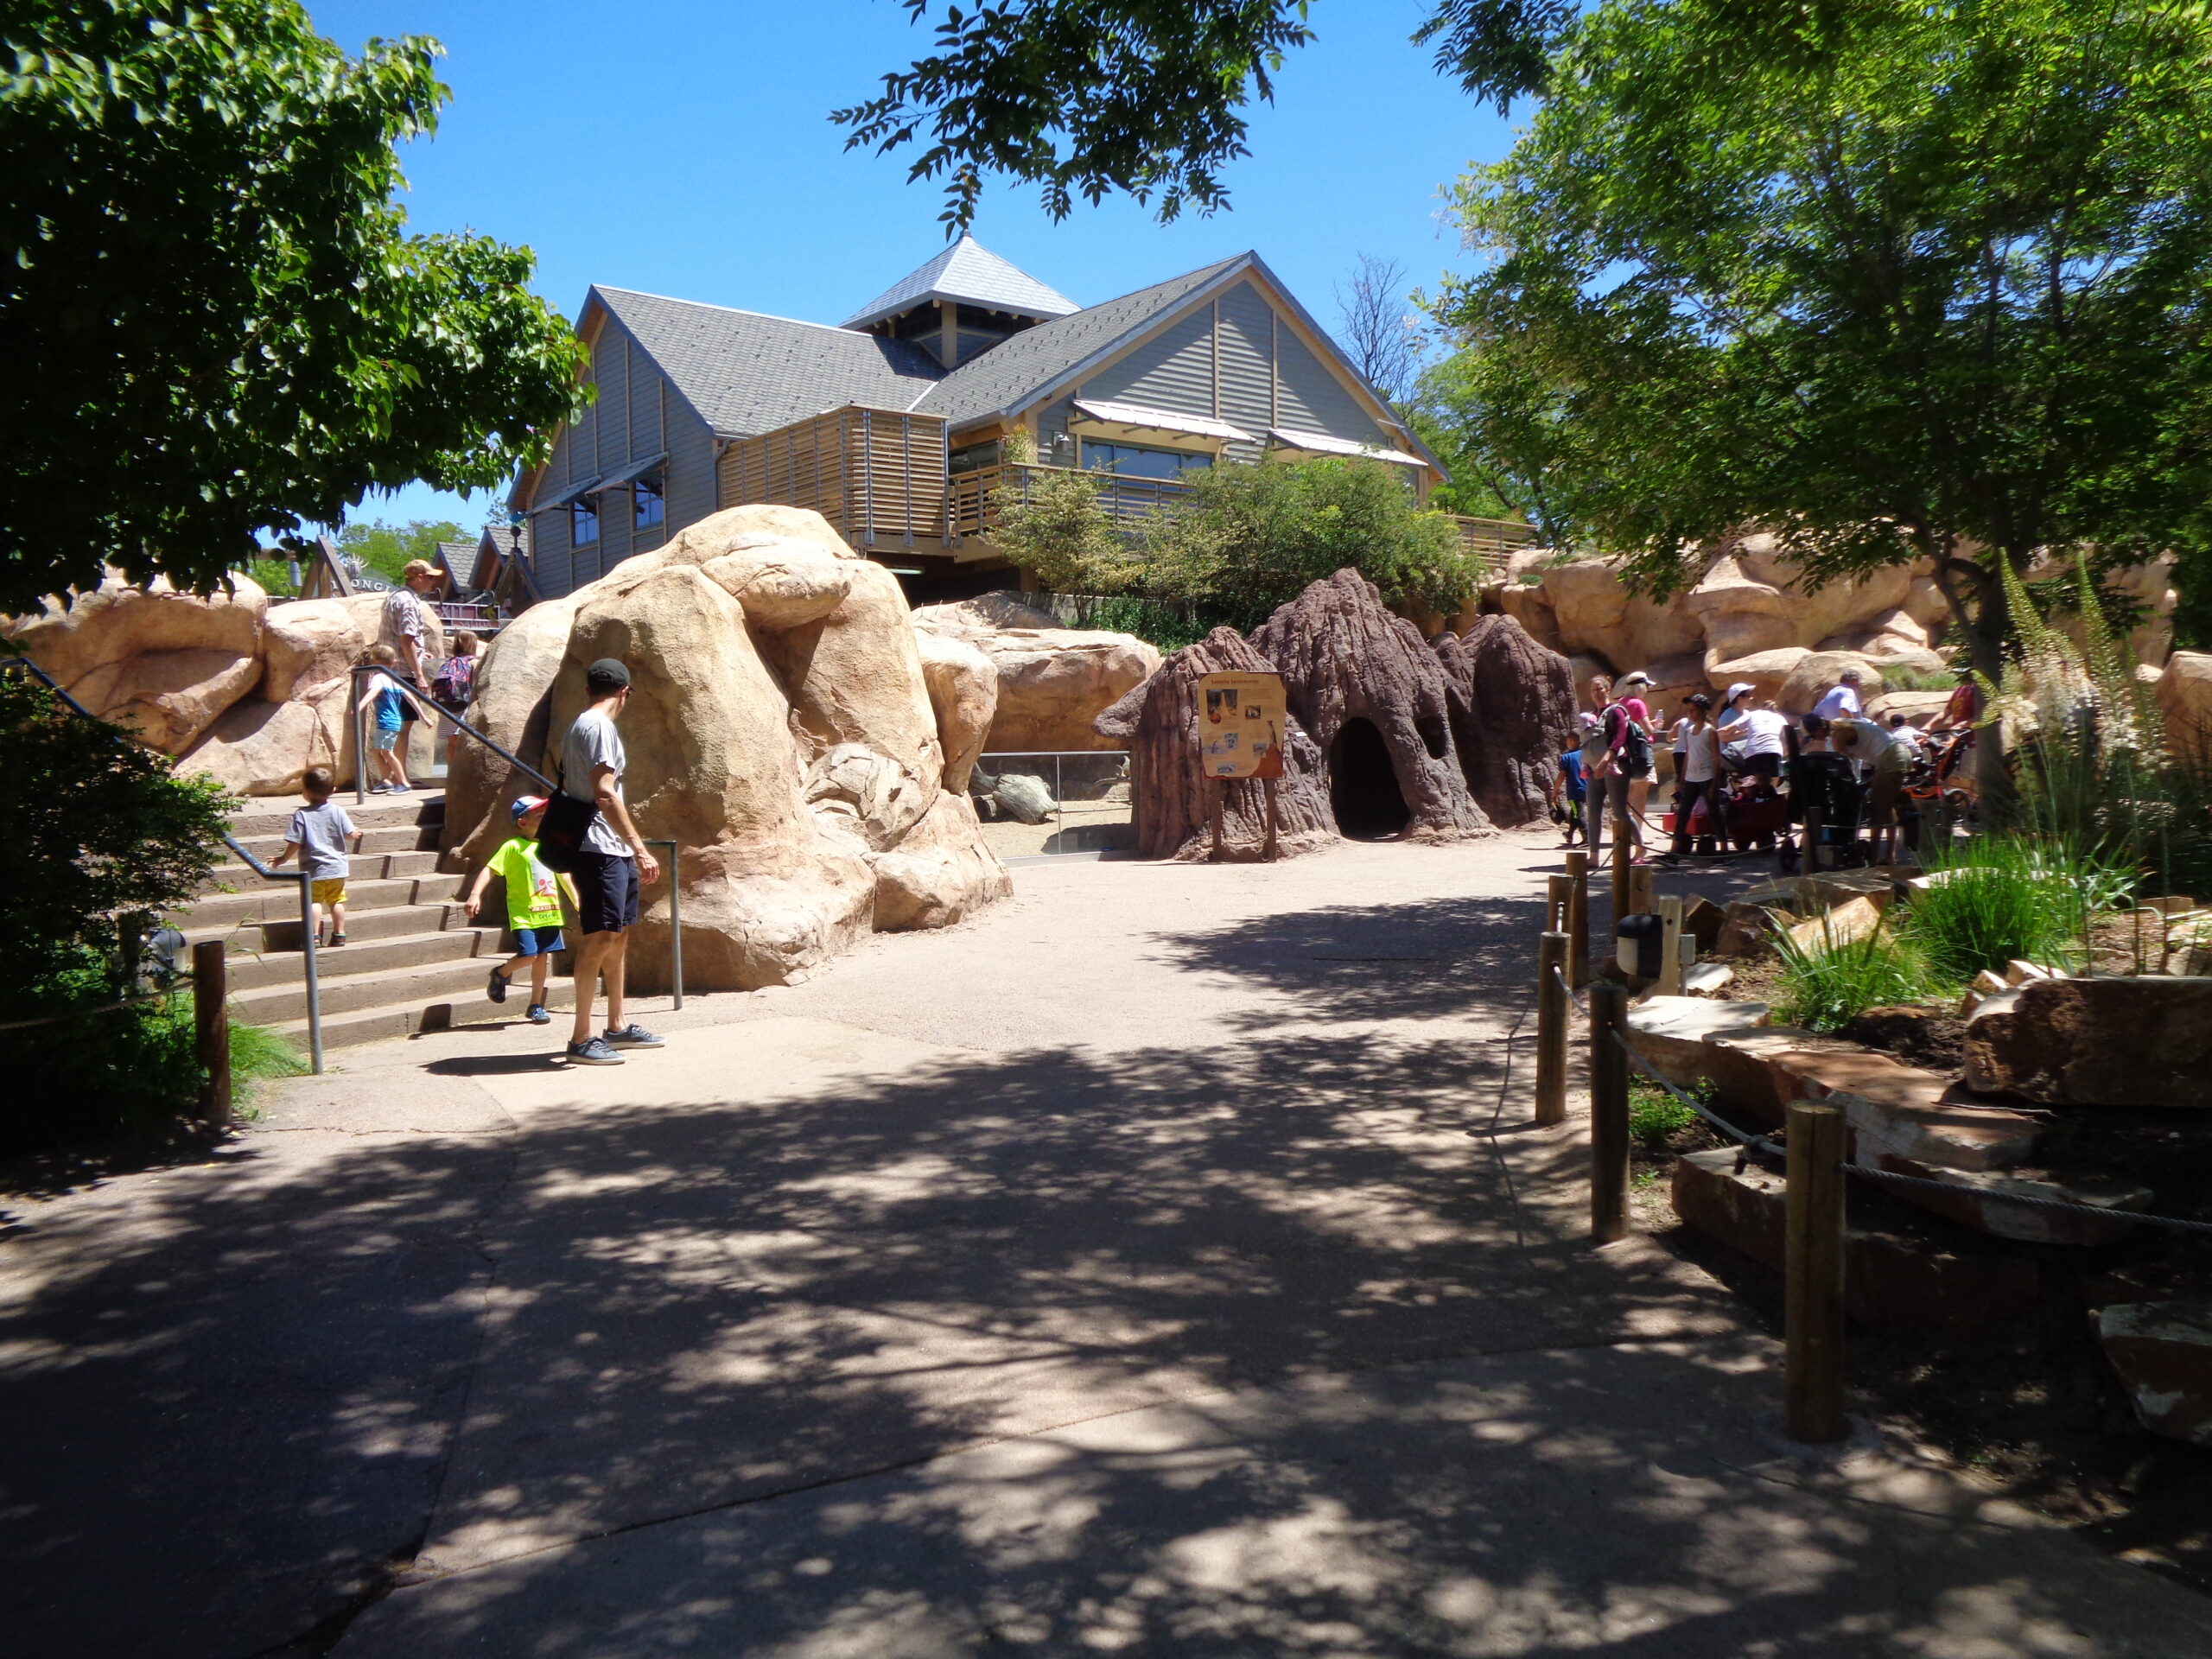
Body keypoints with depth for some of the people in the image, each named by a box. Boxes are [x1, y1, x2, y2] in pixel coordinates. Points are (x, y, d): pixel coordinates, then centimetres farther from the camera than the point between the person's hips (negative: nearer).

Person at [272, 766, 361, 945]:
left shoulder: (301, 815, -11)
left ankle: (315, 936, -5)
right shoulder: (338, 811, -4)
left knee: (314, 901, 3)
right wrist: (357, 834, 20)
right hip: (337, 867, 3)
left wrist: (284, 858, 5)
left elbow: (295, 842, -11)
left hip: (313, 869, -3)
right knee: (336, 900, 12)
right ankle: (339, 934, 14)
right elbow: (350, 835, -4)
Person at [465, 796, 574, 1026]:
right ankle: (501, 974, 17)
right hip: (524, 914, -6)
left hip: (549, 912, 6)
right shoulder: (513, 847, -7)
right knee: (527, 955, -16)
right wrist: (475, 894, -28)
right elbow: (489, 870, -14)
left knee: (542, 957, 8)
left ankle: (536, 1005, 19)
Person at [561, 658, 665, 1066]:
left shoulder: (578, 725, 18)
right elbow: (604, 794, -22)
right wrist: (640, 848, -23)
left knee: (619, 934, 15)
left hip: (611, 852, 11)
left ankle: (617, 1027, 23)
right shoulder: (599, 727, -13)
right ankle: (581, 1039, -8)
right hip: (600, 848, -11)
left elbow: (568, 788, 24)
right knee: (600, 937, -10)